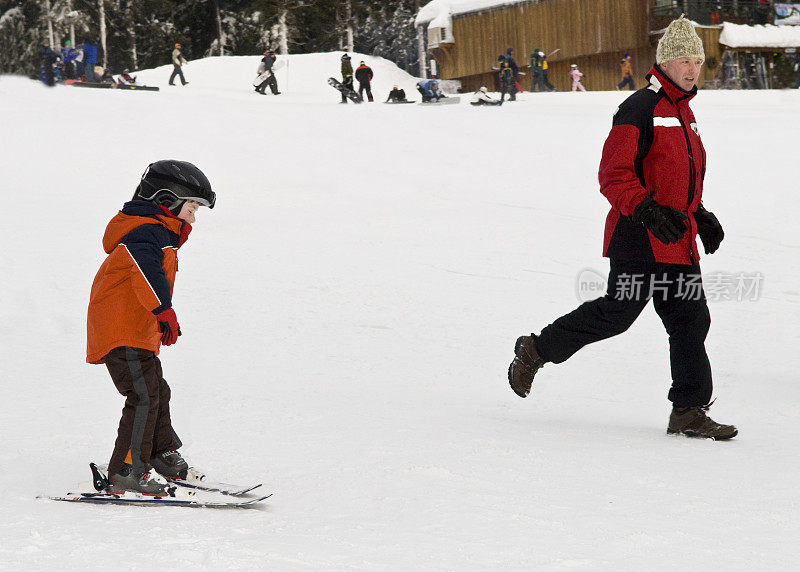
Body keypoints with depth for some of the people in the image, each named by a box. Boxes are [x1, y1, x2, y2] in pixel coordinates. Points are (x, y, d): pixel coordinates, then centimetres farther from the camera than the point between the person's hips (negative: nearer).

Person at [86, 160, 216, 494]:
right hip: (122, 332, -11)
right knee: (144, 397, -15)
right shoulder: (146, 233, -16)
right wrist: (164, 311, -42)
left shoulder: (160, 232, 20)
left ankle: (163, 455, 39)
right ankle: (127, 471, -16)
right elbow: (147, 271, -34)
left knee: (156, 392, 22)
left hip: (139, 333, 11)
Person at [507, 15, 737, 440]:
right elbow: (613, 176, -17)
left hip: (677, 239, 9)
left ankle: (689, 412, 5)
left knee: (691, 318, 3)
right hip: (640, 238, -8)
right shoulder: (640, 109, -12)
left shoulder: (684, 113, 18)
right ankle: (536, 350, 15)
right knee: (618, 313, -5)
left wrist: (699, 215, 19)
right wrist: (647, 210, -29)